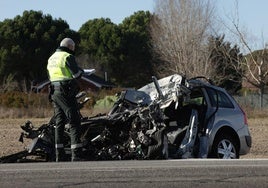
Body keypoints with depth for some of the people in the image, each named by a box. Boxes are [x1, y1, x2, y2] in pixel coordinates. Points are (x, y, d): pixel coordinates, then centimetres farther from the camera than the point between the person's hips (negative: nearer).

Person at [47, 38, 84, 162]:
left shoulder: (51, 58, 18)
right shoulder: (68, 57, -8)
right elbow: (76, 74, -13)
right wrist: (81, 71, 9)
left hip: (54, 92, 8)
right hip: (66, 92, -8)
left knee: (59, 123, 10)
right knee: (74, 122, -8)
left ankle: (59, 155, 7)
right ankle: (76, 154, -16)